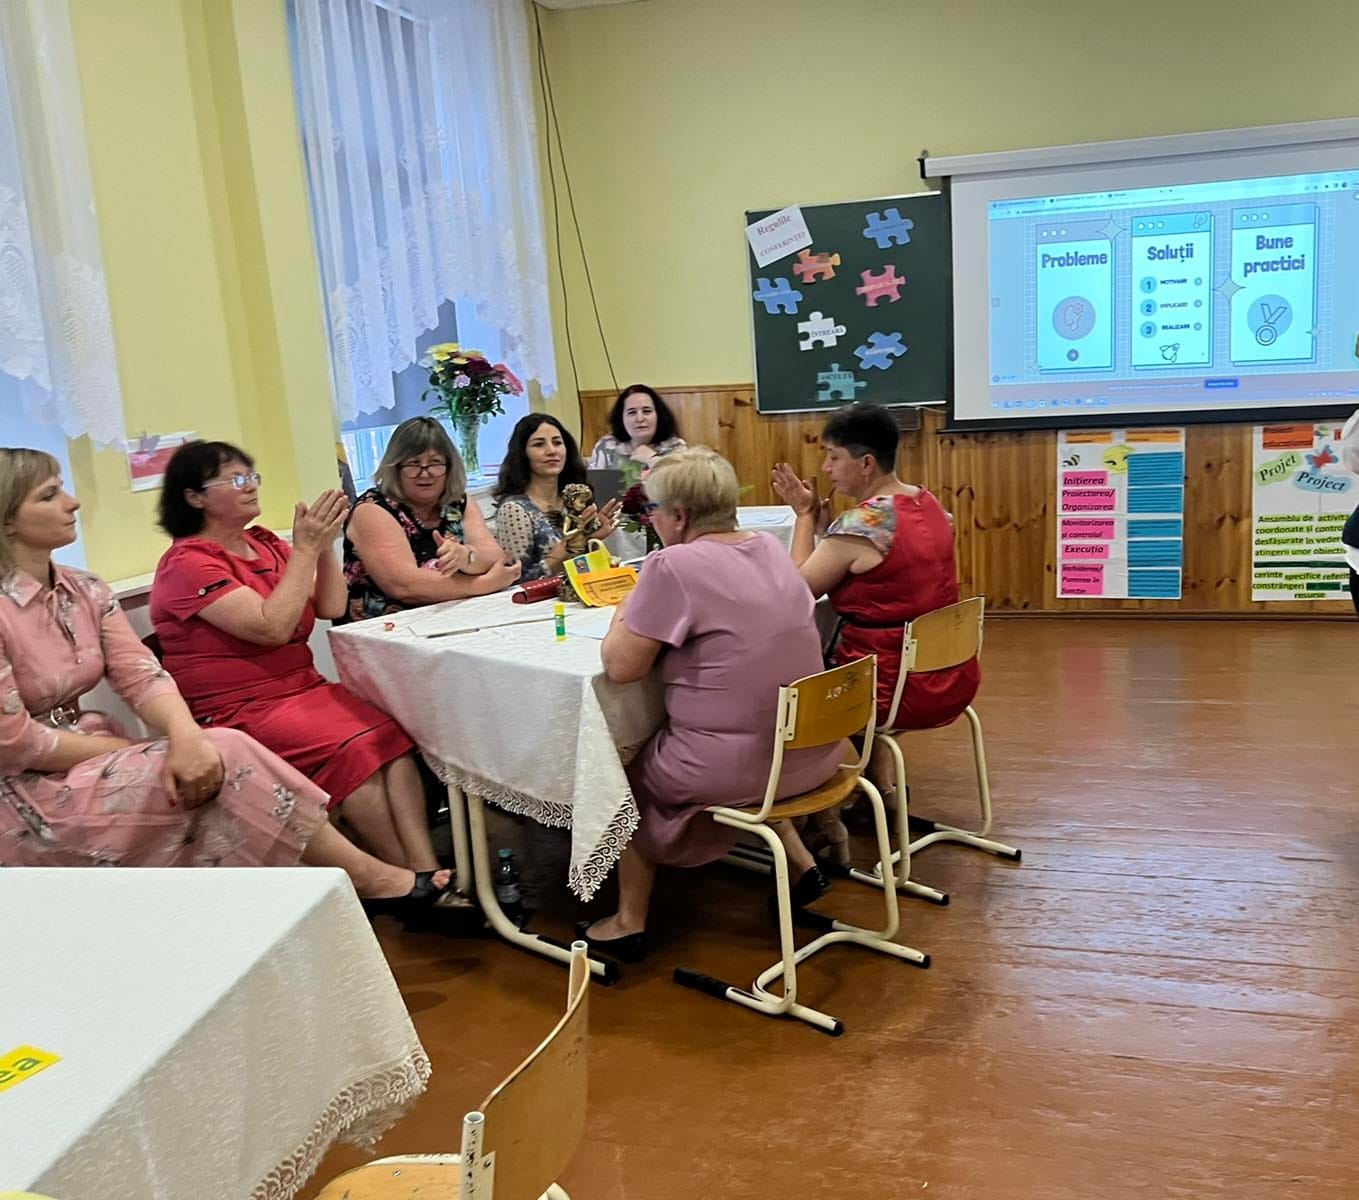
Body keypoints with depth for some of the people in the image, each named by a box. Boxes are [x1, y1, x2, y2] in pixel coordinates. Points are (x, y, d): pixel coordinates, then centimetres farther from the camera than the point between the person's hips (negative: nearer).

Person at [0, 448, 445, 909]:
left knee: (216, 753, -21)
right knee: (225, 755, -22)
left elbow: (142, 676, -4)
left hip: (90, 761, 7)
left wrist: (184, 737, -25)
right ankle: (372, 880, -14)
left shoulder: (84, 590, 5)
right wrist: (136, 751, -12)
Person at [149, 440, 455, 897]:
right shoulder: (187, 563, -7)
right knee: (352, 750, -30)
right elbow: (272, 626, -18)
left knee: (393, 735, -23)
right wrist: (305, 549, -13)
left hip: (304, 688, 6)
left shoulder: (266, 544, 14)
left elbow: (331, 608, 10)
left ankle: (429, 872, -32)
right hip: (240, 712, -6)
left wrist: (323, 544, -3)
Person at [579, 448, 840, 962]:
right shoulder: (770, 547, 5)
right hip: (813, 752, 7)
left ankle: (629, 921, 28)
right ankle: (800, 864, 32)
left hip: (736, 766, -7)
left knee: (635, 773, 22)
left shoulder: (674, 565, -18)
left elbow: (621, 666, -14)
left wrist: (625, 615, 5)